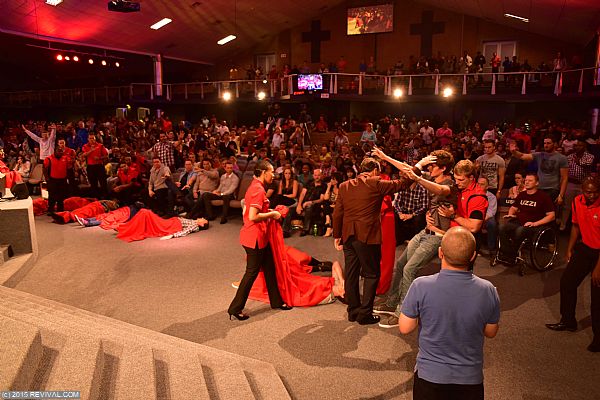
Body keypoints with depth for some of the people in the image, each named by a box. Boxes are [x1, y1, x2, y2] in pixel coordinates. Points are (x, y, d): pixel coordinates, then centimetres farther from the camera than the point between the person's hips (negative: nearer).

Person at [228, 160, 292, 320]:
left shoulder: (255, 187, 12)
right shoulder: (258, 190, -20)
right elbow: (253, 217, -27)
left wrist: (269, 212, 12)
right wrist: (271, 214, -14)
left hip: (260, 237, 10)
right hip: (255, 237, -10)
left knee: (269, 268, 18)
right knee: (252, 272, -1)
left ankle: (276, 301, 31)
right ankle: (235, 308, 9)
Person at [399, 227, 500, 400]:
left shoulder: (421, 286, -23)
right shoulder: (488, 291, -16)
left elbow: (405, 328, -11)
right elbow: (491, 332, -1)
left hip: (429, 375, -1)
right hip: (470, 378, 2)